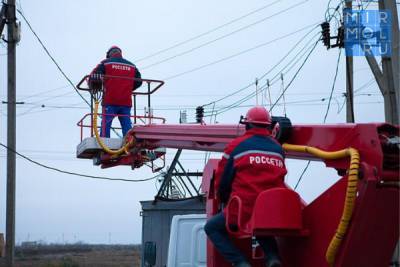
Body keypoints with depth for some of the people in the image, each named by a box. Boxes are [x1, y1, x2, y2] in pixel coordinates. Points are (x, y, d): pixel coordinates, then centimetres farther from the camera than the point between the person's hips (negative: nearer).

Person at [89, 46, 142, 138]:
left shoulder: (105, 63, 4)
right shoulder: (132, 66, 14)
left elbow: (93, 77, -3)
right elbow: (138, 82, 18)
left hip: (110, 102, -3)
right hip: (126, 102, 3)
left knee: (105, 124, -1)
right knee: (127, 126, 4)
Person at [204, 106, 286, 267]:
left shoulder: (237, 146, 1)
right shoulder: (278, 148, 12)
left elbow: (222, 180, 7)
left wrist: (225, 201, 26)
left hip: (244, 210, -5)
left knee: (212, 227, 17)